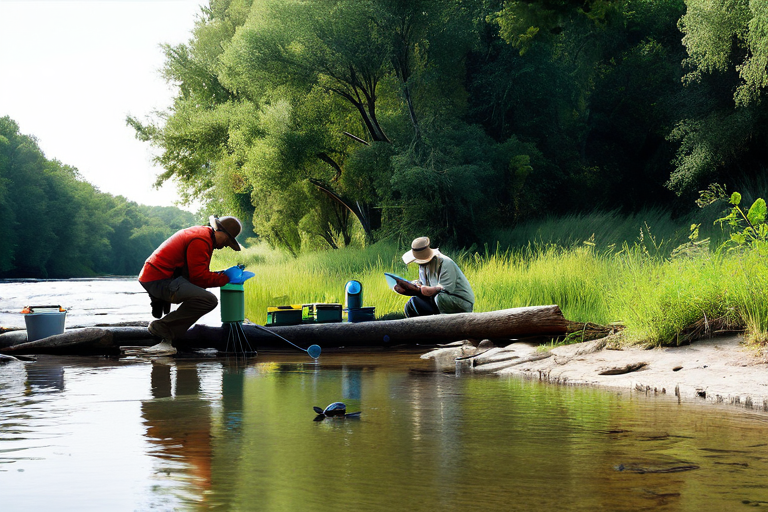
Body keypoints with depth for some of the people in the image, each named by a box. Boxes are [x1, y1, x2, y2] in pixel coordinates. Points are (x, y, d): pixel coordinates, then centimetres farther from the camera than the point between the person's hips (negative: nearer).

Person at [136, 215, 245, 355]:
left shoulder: (201, 232, 20)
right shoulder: (201, 241, -14)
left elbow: (199, 273, 24)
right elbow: (199, 277, -16)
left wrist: (223, 274, 13)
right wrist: (226, 277, -7)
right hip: (159, 281, -11)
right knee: (210, 300, -24)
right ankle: (162, 327, -14)